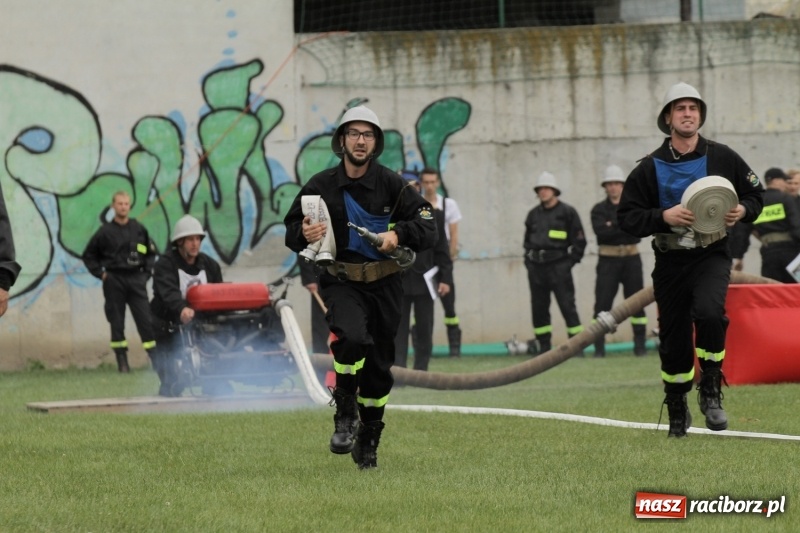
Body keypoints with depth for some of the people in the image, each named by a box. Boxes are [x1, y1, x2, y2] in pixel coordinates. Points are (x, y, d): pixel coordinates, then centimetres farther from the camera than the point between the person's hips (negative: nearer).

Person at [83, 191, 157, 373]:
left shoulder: (139, 229, 6)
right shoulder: (105, 232, 0)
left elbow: (151, 252, 18)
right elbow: (89, 255, 9)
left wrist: (147, 271, 7)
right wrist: (100, 274, 0)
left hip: (136, 279, 1)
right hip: (114, 281, -1)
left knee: (145, 319, -4)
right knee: (116, 321, 1)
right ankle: (122, 361, 6)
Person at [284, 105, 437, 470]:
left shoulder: (391, 184, -3)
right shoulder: (321, 187, -3)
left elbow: (427, 228, -4)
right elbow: (291, 231, 3)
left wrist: (398, 235, -23)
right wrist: (303, 234, -19)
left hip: (385, 285, 2)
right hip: (341, 282, -2)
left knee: (378, 365, 9)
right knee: (352, 336, -31)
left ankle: (368, 441, 28)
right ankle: (345, 410, -9)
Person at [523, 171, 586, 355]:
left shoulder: (567, 212, 0)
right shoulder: (534, 214, 14)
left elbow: (579, 241, -1)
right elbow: (527, 240, 24)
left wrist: (571, 261, -6)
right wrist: (528, 260, 12)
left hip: (558, 266, -5)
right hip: (536, 266, 5)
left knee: (567, 305, -8)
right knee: (538, 307, 6)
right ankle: (543, 346, 13)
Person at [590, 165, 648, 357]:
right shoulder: (599, 209, 6)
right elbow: (600, 231, -11)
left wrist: (613, 226, -15)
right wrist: (625, 227, -13)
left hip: (631, 258, 1)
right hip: (608, 259, -1)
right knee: (602, 302, -5)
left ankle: (640, 344, 8)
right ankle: (599, 346, -4)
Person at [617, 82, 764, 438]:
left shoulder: (723, 158, 2)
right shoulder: (650, 168, 0)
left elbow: (755, 193, 13)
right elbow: (627, 217, -2)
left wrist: (743, 211, -9)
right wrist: (663, 217, -18)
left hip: (712, 257, -1)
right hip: (670, 262, 1)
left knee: (709, 311, -30)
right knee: (673, 342, 6)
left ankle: (711, 392, -11)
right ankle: (677, 414, 27)